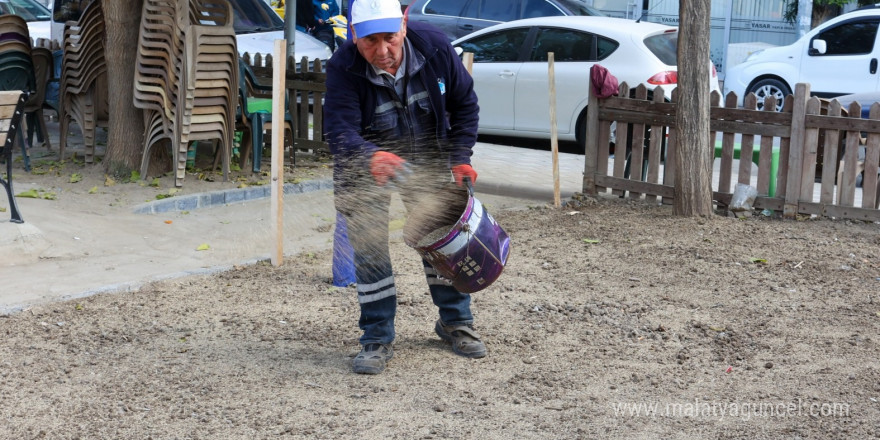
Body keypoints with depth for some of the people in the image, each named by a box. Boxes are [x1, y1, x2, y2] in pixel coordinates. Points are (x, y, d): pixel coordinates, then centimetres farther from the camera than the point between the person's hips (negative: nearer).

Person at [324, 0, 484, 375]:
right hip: (366, 162, -2)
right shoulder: (343, 68, -31)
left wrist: (459, 159, -14)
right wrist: (372, 158, -60)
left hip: (427, 159, 2)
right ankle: (377, 340, 6)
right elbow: (340, 131, -39)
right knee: (369, 247, -6)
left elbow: (465, 103, -7)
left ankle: (455, 322, 28)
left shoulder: (434, 46, -23)